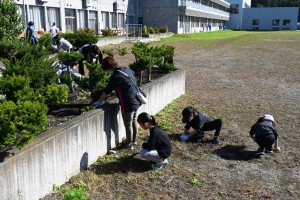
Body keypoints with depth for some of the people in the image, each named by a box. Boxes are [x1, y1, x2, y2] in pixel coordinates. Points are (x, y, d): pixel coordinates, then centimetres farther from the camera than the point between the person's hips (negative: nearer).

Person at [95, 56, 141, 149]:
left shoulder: (115, 76, -19)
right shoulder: (127, 69, 3)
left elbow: (107, 91, -12)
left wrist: (99, 101, 2)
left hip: (128, 104, -8)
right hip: (136, 101, 9)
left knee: (128, 124, 8)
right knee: (134, 121, 22)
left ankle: (129, 144, 23)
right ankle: (134, 140, 38)